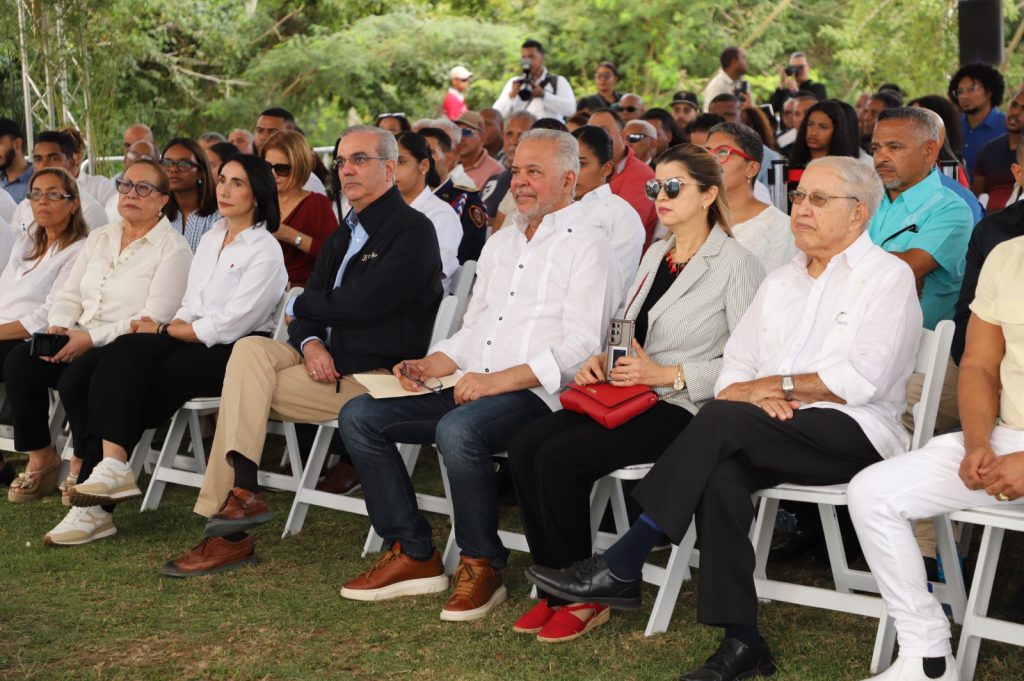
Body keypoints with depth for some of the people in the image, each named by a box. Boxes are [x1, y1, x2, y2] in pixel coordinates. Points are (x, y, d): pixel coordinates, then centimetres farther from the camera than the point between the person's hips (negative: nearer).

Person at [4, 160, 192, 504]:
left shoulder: (173, 248, -4)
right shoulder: (99, 237, 19)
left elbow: (153, 318, -15)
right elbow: (69, 294, 16)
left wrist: (92, 338, -21)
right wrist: (57, 327, -7)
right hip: (79, 341, 6)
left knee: (76, 377, -33)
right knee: (19, 363, -18)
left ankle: (84, 464, -7)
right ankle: (41, 459, -4)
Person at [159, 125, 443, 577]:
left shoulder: (413, 230, -8)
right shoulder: (345, 235, 20)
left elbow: (363, 305, -19)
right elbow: (310, 309, 13)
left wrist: (302, 305, -2)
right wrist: (310, 343, -11)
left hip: (370, 375, -7)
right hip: (327, 362, 8)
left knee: (245, 389, -18)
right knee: (250, 349, -18)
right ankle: (240, 491, -22)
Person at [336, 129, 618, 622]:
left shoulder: (586, 246, -1)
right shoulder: (500, 243, 24)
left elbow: (579, 347, -13)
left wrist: (498, 380, -21)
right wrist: (429, 366, 5)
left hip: (534, 394, -8)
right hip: (470, 387, 8)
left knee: (457, 430, -37)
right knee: (359, 415, -7)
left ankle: (482, 566, -16)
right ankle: (414, 555, -3)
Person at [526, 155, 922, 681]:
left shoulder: (888, 277, 2)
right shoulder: (780, 281, 23)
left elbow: (865, 379, -12)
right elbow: (733, 368, 15)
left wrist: (776, 385, -7)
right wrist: (747, 393, -9)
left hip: (852, 434, -5)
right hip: (770, 438, 5)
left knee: (721, 420, -30)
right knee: (719, 474, -30)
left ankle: (620, 568, -27)